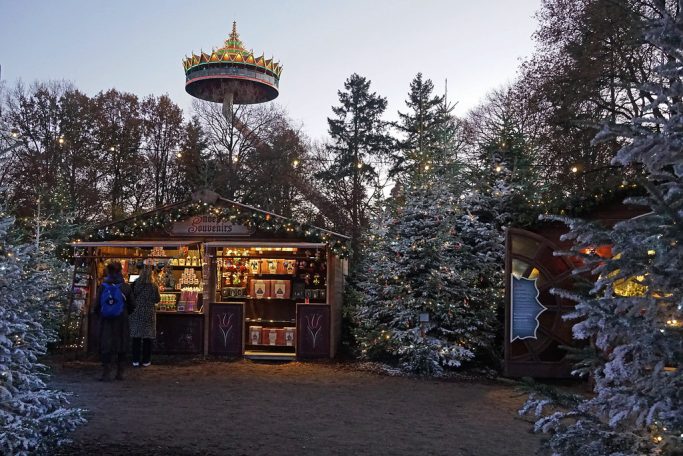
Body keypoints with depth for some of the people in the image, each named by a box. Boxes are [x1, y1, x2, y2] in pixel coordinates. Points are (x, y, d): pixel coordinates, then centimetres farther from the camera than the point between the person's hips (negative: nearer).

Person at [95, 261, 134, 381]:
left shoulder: (103, 287, -6)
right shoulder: (125, 287, -4)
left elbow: (97, 305, -3)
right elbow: (132, 305, 1)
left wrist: (100, 315, 16)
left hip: (106, 321, 0)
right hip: (121, 322, 0)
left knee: (106, 346, 4)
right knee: (121, 346, 10)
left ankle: (106, 373, 1)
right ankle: (120, 373, 15)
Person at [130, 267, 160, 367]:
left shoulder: (135, 284, -5)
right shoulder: (153, 286, -9)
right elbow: (157, 299, -1)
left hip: (136, 314, 1)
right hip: (148, 314, -1)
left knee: (136, 337, 9)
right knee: (147, 337, 7)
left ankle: (135, 360, 12)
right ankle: (146, 361, 11)